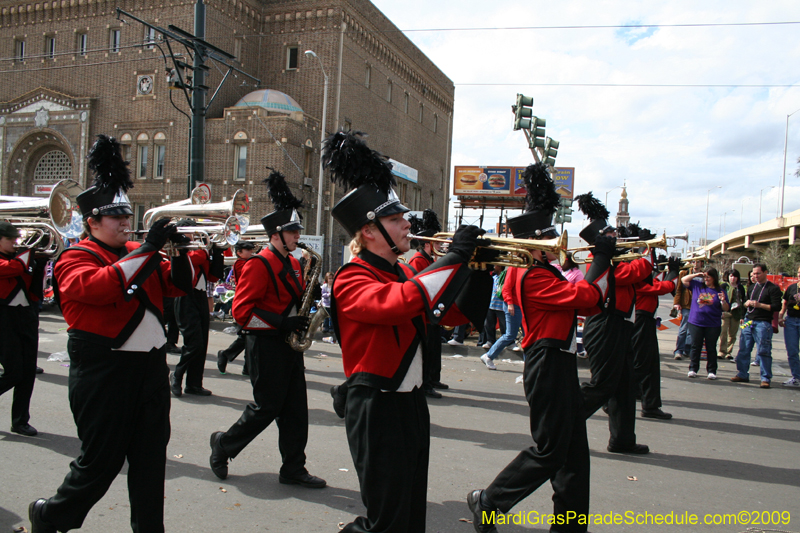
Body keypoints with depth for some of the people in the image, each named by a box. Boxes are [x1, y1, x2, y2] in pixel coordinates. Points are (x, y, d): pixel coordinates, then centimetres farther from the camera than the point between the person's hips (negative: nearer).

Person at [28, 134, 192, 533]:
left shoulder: (139, 254, 14)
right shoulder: (75, 259, -5)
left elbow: (178, 286, 12)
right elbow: (101, 286, -26)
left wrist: (179, 252, -6)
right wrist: (148, 249, -26)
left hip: (151, 365, 6)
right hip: (105, 371, -6)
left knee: (151, 457, 10)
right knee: (101, 460, 5)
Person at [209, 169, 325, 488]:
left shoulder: (293, 264, 13)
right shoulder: (259, 265, -14)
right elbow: (241, 309, -19)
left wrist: (308, 295, 2)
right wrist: (280, 322, -24)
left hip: (289, 344, 8)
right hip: (267, 345, -8)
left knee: (295, 409, 8)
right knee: (266, 407, 1)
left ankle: (293, 470, 17)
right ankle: (224, 444, 25)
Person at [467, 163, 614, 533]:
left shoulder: (545, 274, 15)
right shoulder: (534, 278, -17)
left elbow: (589, 304, 16)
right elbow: (586, 296, -24)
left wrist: (603, 261, 7)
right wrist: (601, 257, -13)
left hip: (561, 367, 10)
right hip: (548, 368, -10)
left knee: (574, 451, 15)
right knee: (548, 451, -3)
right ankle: (488, 503, 11)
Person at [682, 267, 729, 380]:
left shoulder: (720, 291, 3)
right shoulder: (697, 285, 6)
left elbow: (726, 309, 3)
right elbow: (684, 280, 9)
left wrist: (723, 301, -16)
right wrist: (697, 275, 2)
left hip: (713, 325, -1)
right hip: (696, 323, 1)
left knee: (711, 348, 6)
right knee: (695, 347, 7)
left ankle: (712, 371, 13)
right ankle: (693, 369, 14)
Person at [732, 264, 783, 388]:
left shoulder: (773, 288, -3)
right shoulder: (752, 287, 19)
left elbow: (777, 307, -10)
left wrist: (759, 305, -18)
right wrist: (747, 303, 5)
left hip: (763, 323, -6)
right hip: (748, 321, 7)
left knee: (764, 351, -6)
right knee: (744, 350, 7)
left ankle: (765, 378, -1)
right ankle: (742, 374, 15)